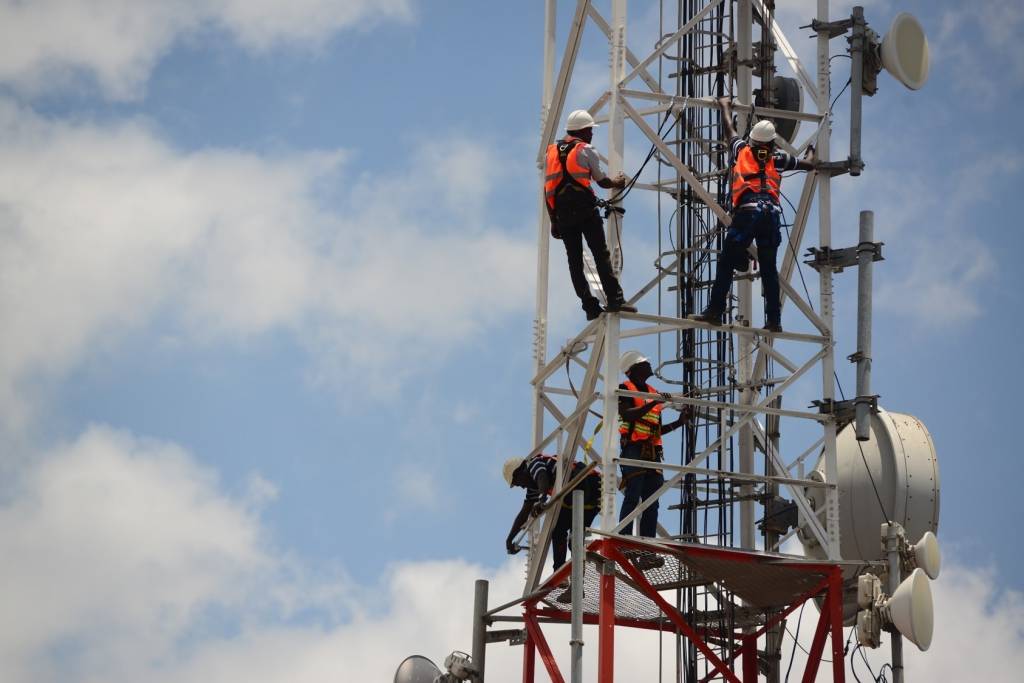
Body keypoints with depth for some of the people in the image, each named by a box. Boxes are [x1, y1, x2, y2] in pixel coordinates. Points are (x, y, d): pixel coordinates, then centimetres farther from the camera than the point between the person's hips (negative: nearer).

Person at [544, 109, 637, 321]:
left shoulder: (552, 151, 17)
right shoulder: (586, 150, 2)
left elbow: (547, 190, 13)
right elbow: (601, 180, 10)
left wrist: (553, 220, 16)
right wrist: (617, 182, 32)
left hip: (562, 214, 5)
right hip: (585, 211, -5)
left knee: (574, 261, 5)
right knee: (601, 255, -5)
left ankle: (590, 306, 1)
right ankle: (614, 299, -13)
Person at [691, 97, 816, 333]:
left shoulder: (741, 149, 18)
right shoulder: (778, 158, 20)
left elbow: (729, 126, 38)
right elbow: (808, 164, 35)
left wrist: (725, 105, 58)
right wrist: (811, 150, 59)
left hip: (747, 211, -2)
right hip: (772, 213, 2)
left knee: (726, 263, -1)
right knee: (769, 269, 8)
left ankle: (715, 311, -10)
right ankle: (774, 320, 5)